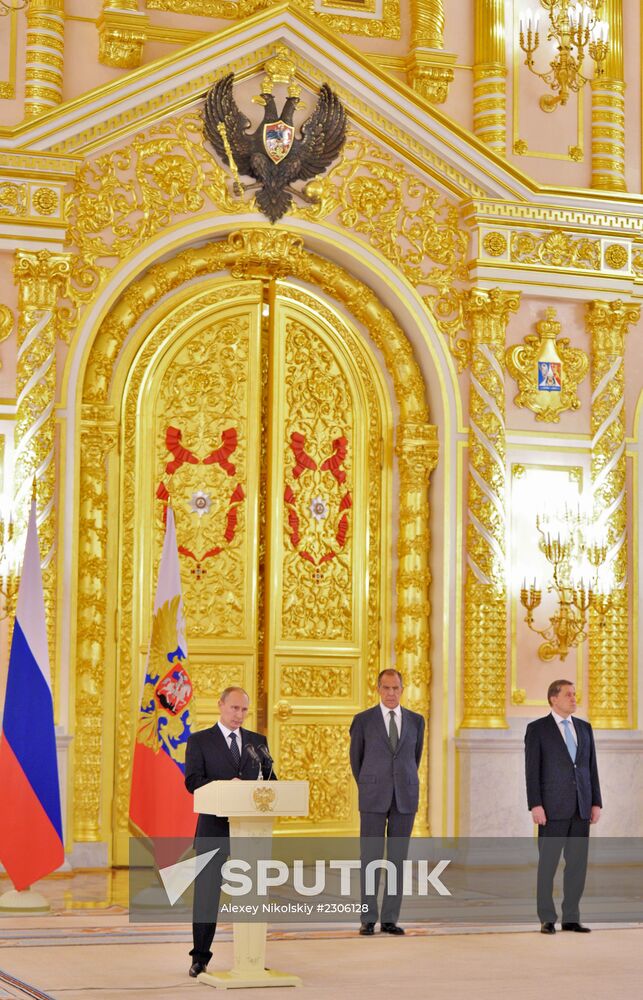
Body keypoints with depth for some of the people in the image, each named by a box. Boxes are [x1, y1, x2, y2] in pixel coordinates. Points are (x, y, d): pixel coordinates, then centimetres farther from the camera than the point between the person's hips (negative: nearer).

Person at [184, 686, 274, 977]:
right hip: (214, 827, -3)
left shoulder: (257, 741, 13)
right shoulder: (199, 741, 2)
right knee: (206, 892, 0)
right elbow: (193, 781, -9)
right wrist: (225, 785, -24)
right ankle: (200, 957, 9)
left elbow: (270, 778, 10)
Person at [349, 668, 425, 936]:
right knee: (371, 857, -3)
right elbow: (356, 759, 11)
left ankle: (390, 919, 8)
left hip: (404, 799, 2)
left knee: (397, 858, 2)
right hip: (374, 798, -2)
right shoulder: (363, 720, -1)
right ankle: (368, 919, 3)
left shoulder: (416, 721, 6)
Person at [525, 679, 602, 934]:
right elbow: (532, 770, -6)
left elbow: (591, 767, 12)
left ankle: (571, 918, 10)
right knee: (548, 863, -1)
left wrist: (596, 803, 6)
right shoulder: (537, 729, -2)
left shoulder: (584, 728, 13)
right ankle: (547, 920, 5)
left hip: (581, 808, 5)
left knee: (577, 863, 4)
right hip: (553, 807, -5)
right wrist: (535, 805, -13)